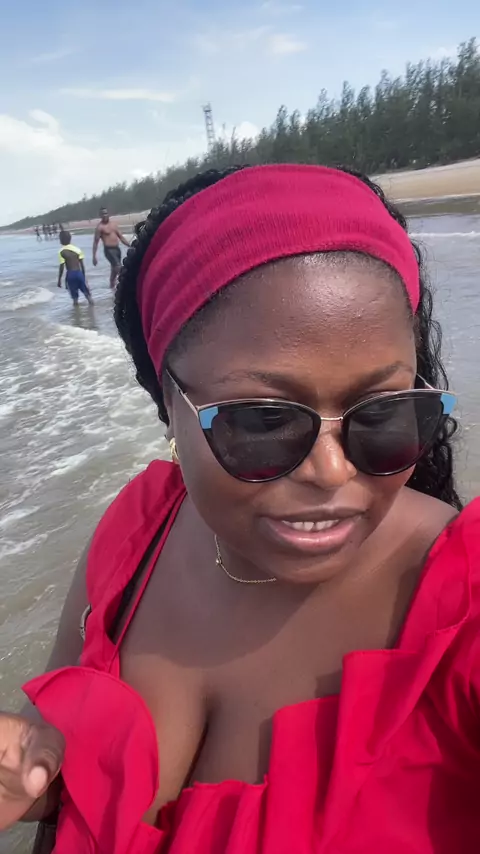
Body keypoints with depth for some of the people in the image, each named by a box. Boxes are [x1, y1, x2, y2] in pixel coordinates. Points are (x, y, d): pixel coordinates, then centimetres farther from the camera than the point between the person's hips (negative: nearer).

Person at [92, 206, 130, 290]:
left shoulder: (114, 224, 13)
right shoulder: (100, 227, -6)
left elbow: (121, 237, 17)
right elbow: (95, 242, -6)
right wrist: (94, 256, -11)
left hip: (117, 248, 7)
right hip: (109, 250, -7)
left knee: (114, 268, 14)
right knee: (118, 267, -22)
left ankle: (112, 285, 27)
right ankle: (113, 284, -7)